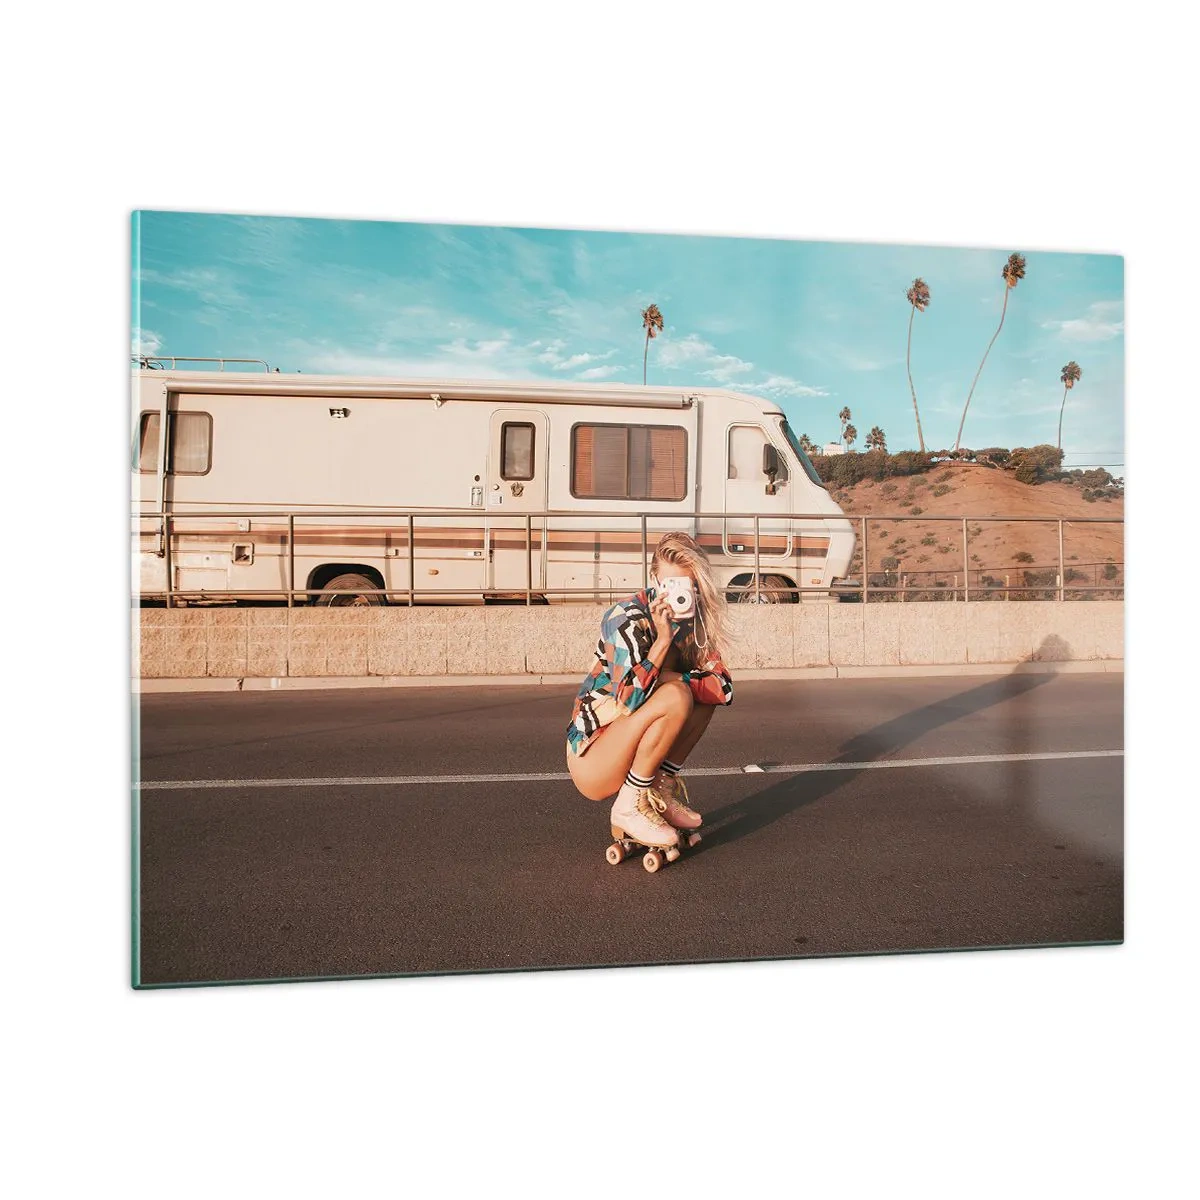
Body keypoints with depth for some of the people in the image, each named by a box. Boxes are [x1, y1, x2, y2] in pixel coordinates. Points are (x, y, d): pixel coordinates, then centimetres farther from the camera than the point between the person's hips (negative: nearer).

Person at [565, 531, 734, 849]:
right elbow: (629, 698, -32)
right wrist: (663, 638, -29)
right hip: (591, 759, -7)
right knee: (675, 697, -29)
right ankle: (630, 807, -13)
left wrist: (671, 678, -20)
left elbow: (724, 687, -8)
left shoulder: (692, 623, 2)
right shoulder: (627, 619, -20)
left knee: (705, 686, -4)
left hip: (628, 746, 7)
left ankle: (662, 789, 0)